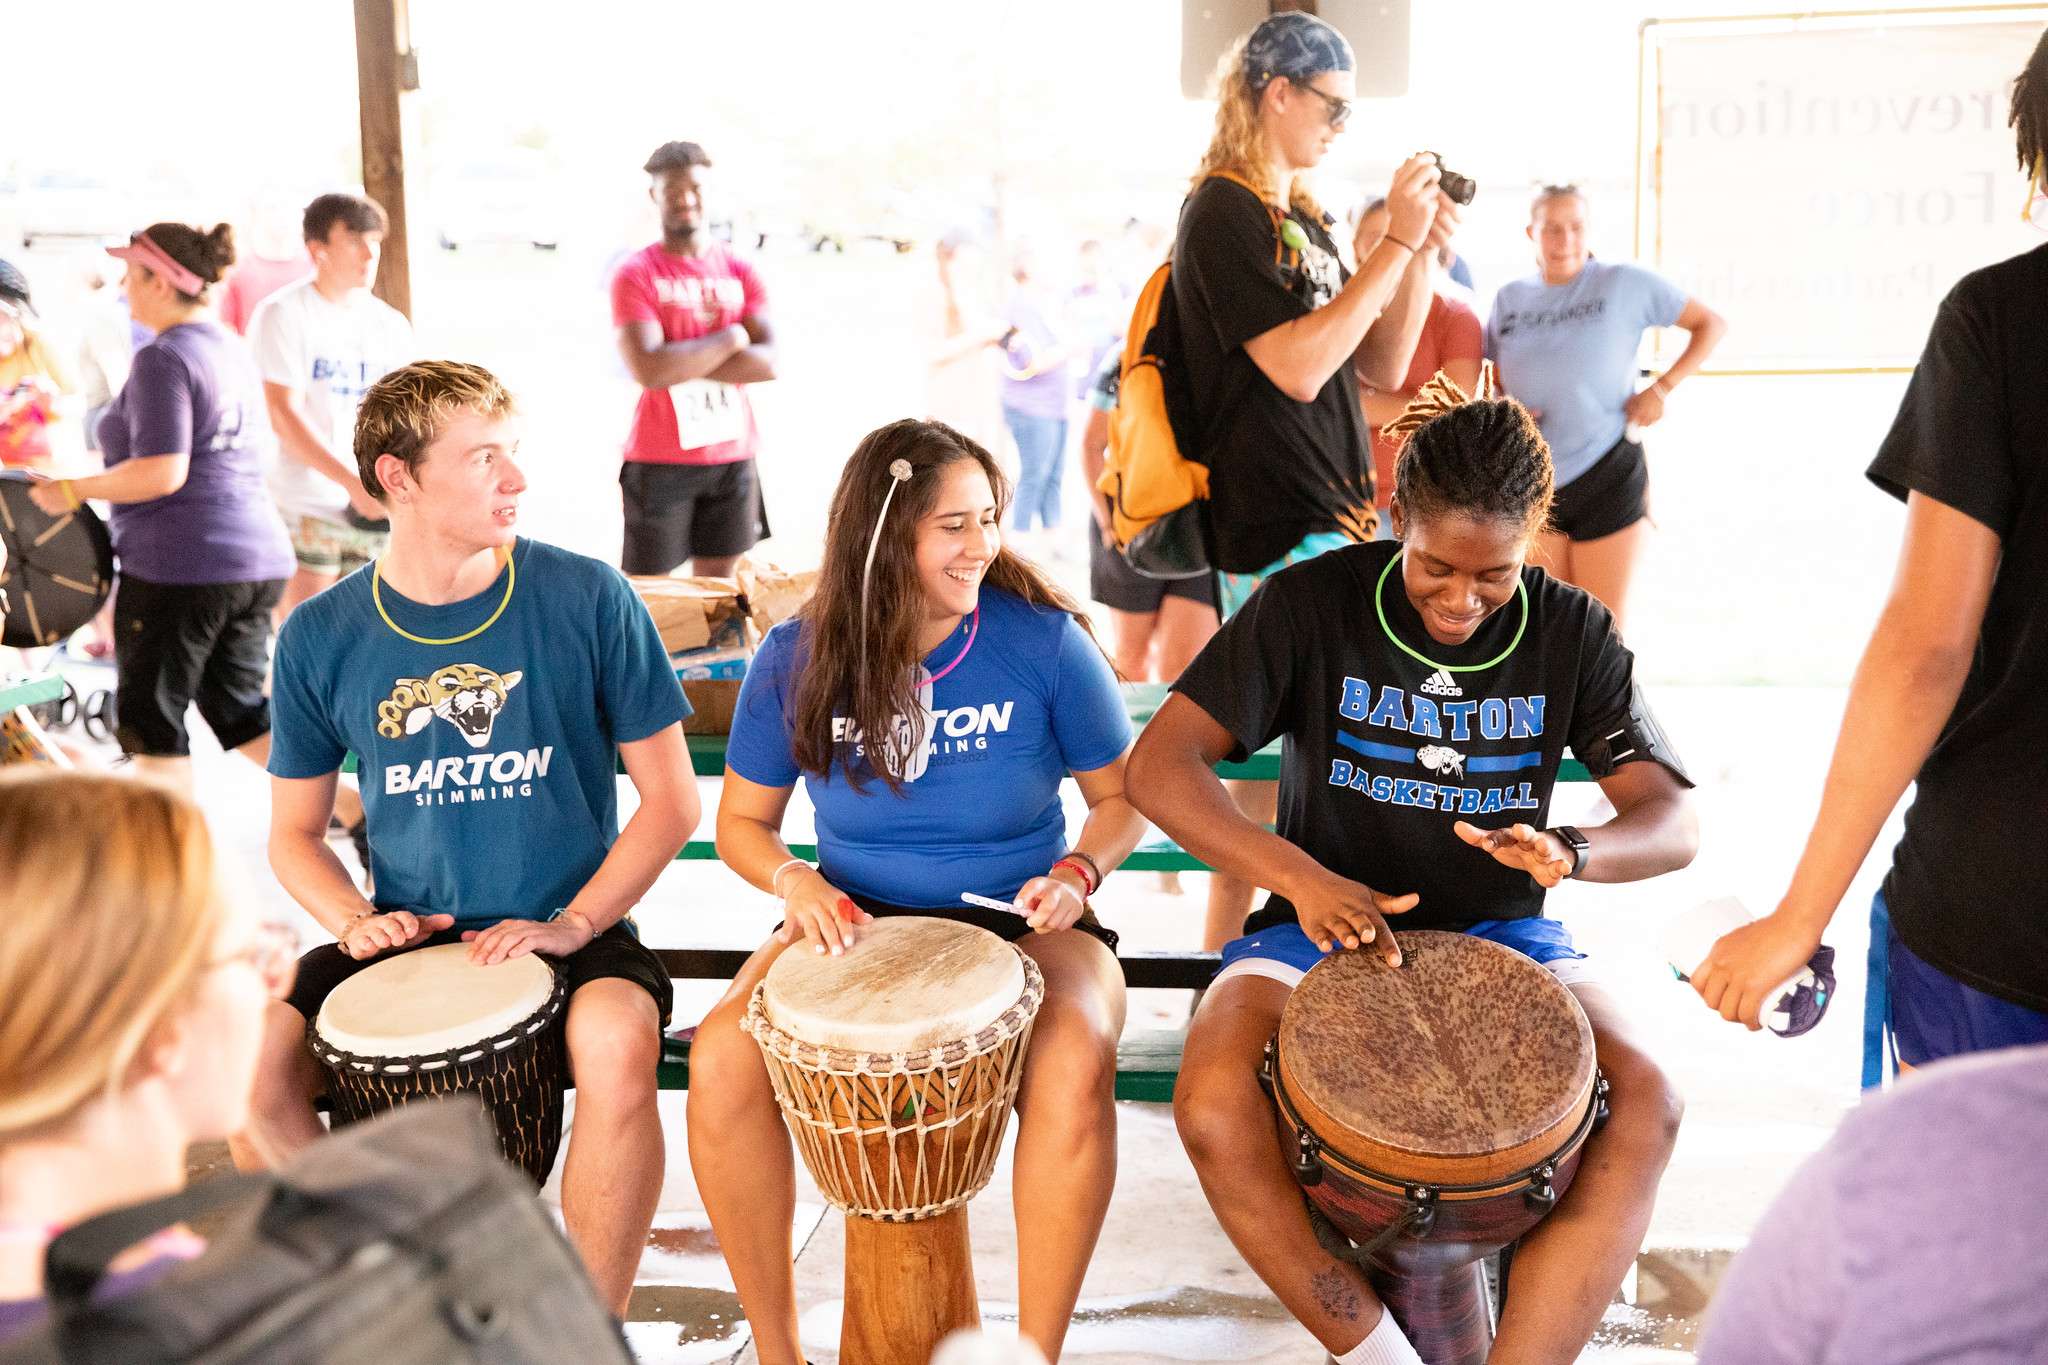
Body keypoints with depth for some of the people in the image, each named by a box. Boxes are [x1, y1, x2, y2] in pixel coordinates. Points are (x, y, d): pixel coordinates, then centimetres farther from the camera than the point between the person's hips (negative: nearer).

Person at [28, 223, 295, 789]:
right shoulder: (232, 349, 14)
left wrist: (72, 490, -10)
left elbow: (163, 473, -22)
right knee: (239, 711, 14)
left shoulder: (163, 359, -13)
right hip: (257, 556, 9)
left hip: (179, 565, -9)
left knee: (150, 719, 5)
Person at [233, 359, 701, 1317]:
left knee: (617, 1045, -34)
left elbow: (671, 798, -2)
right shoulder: (322, 636, 1)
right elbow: (294, 832, 11)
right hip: (402, 940, 3)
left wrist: (573, 924, -15)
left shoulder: (586, 600, -6)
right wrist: (354, 921, -9)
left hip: (570, 932, -2)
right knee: (245, 1069, -20)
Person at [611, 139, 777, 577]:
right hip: (660, 459, -4)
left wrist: (683, 363, -13)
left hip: (733, 456, 4)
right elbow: (648, 369, -19)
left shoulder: (741, 273, 7)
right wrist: (732, 338, -11)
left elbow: (766, 363, -4)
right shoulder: (635, 274, -5)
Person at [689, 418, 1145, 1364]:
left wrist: (1078, 872, -17)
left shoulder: (1044, 640, -9)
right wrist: (792, 879, -15)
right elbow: (742, 820, 7)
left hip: (1020, 927, -1)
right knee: (719, 1059, -25)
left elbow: (1121, 798, 3)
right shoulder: (799, 658, -4)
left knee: (1074, 1068, -34)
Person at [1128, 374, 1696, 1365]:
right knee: (1213, 1108, -30)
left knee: (1644, 1109, -26)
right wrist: (1298, 875, -29)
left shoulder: (1570, 632, -3)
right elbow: (1160, 764, -14)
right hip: (1325, 925, -1)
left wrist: (1570, 853, -29)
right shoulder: (1311, 603, -10)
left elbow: (1672, 823, -4)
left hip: (1498, 932, 2)